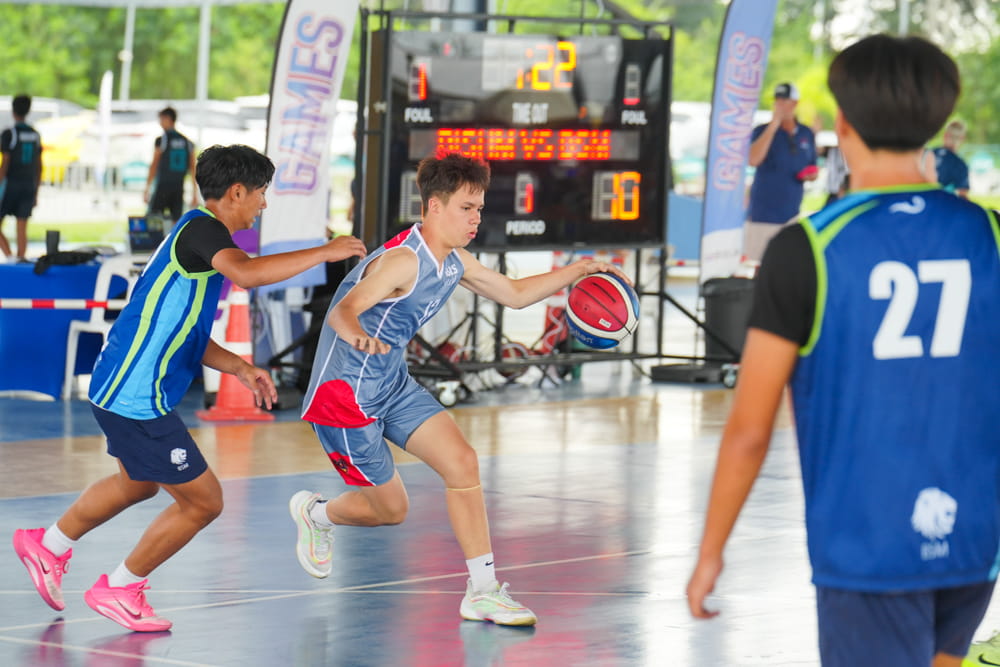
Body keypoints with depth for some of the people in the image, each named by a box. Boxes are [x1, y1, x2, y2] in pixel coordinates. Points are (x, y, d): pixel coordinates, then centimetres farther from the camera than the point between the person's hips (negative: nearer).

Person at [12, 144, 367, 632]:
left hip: (118, 387, 11)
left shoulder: (200, 234, 16)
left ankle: (48, 547, 46)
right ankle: (119, 590, 14)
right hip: (137, 399, -11)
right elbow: (247, 273, -37)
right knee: (203, 501, 0)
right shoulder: (202, 228, -16)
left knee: (139, 483, 34)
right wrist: (325, 252, -27)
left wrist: (239, 367, 9)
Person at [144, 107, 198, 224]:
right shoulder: (187, 142, 9)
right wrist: (195, 194, 12)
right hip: (179, 187, 5)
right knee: (177, 220, 5)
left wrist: (147, 189, -4)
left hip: (162, 186, -5)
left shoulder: (161, 140, -6)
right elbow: (193, 169, 8)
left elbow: (154, 166, -7)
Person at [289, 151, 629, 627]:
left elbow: (514, 294, 18)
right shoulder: (403, 261, -26)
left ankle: (483, 592, -3)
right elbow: (343, 311, -41)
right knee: (390, 508, 2)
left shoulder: (455, 262, 3)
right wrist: (358, 335, -65)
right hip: (345, 391, -8)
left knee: (461, 462, -8)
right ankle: (314, 512, 34)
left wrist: (578, 270, 9)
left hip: (393, 383, 8)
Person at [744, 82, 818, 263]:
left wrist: (812, 175, -2)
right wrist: (774, 124, -19)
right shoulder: (763, 131, -2)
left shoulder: (807, 135, 11)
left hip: (791, 215, 4)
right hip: (762, 214, -4)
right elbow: (753, 159, -22)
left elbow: (812, 169, 24)